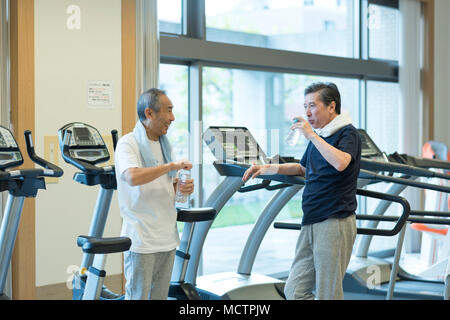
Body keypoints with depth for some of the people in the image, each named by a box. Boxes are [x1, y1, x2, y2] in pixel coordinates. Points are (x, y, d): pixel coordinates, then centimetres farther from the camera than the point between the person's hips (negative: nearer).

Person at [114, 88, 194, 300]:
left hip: (167, 237, 7)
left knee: (160, 296, 12)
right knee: (138, 296, -1)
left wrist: (180, 188, -1)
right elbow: (133, 177, -30)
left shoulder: (163, 144, 14)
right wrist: (171, 166, -23)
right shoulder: (128, 143, -11)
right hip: (141, 239, -7)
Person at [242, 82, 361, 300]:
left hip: (335, 223, -8)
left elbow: (340, 163, -28)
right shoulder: (318, 137, 18)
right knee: (295, 290, 5)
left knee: (328, 294, -3)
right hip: (311, 224, 8)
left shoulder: (348, 133, -7)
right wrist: (267, 168, 22)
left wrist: (311, 135, -19)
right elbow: (303, 169, 34)